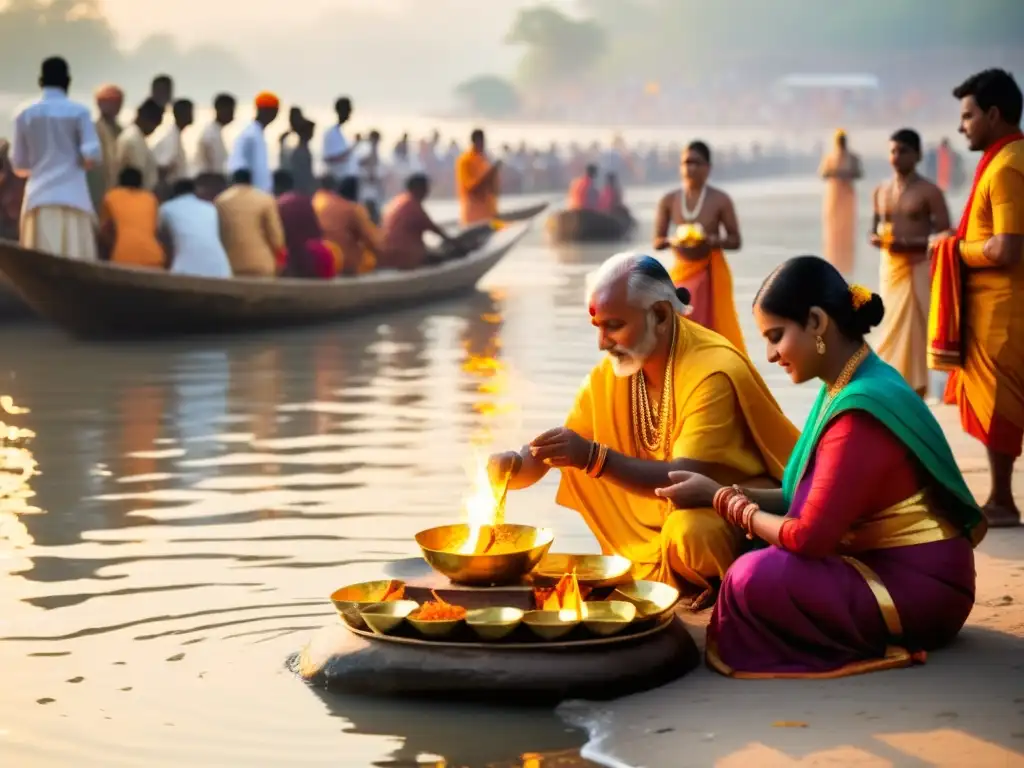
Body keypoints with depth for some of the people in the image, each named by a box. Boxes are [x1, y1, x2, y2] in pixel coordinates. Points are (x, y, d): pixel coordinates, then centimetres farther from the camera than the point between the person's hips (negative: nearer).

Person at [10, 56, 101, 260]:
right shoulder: (79, 112, 1)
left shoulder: (25, 114, 9)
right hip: (72, 198, -2)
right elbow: (92, 155, -7)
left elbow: (19, 166, 12)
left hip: (38, 200, 3)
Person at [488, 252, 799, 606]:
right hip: (674, 507, 8)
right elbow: (551, 454, 0)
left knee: (687, 531, -37)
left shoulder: (712, 372, -26)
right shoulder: (610, 372, -4)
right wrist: (514, 466, -24)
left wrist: (594, 458, -42)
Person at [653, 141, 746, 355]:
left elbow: (736, 241, -3)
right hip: (681, 272, 2)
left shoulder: (720, 200, -5)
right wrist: (672, 241, -20)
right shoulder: (669, 201, 0)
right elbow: (656, 242, 2)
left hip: (711, 274, -2)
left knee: (715, 329, -4)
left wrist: (711, 240, -22)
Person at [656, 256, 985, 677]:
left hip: (919, 588, -10)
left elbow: (809, 537, -24)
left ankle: (880, 645, -8)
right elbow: (816, 500, 9)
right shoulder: (850, 388, 6)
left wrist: (721, 499, -9)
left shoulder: (860, 412, -25)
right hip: (887, 564, 10)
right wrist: (724, 492, -2)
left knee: (754, 578, -23)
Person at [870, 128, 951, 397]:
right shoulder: (880, 191, 10)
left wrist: (909, 243, -23)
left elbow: (944, 235, -10)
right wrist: (875, 237, -5)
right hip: (889, 266, 5)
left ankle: (914, 385, -4)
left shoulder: (929, 192, -8)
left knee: (914, 327, -8)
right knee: (893, 326, 8)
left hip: (918, 267, -5)